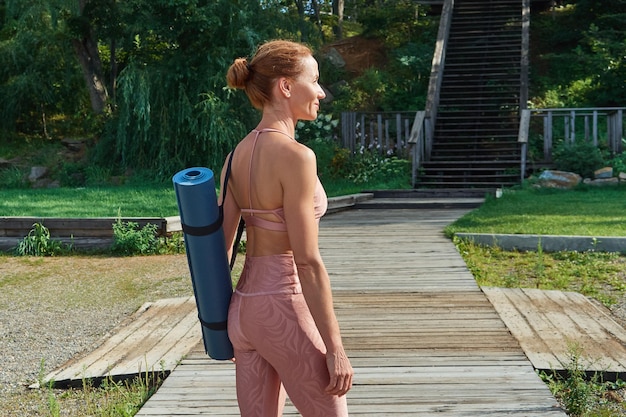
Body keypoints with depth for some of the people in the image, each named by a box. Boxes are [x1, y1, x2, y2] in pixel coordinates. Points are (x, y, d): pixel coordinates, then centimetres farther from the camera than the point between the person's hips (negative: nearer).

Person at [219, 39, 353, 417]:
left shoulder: (238, 153, 6)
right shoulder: (294, 155, -18)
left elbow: (221, 245, 10)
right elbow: (307, 261, -21)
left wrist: (225, 324, 21)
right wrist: (335, 348, -16)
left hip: (245, 306, 8)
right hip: (286, 309, -8)